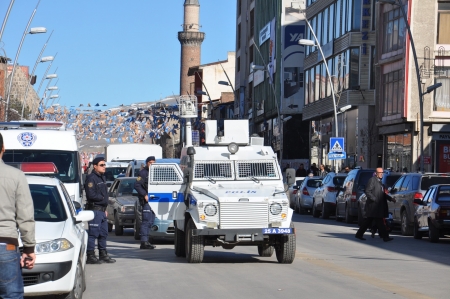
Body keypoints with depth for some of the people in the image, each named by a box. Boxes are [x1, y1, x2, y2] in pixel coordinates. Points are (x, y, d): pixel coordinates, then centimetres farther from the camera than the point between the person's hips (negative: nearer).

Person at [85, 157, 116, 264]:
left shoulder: (102, 178, 19)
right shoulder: (91, 178, -12)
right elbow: (91, 195, -20)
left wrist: (105, 209, 18)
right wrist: (102, 198, -6)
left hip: (102, 210, 10)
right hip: (94, 210, -10)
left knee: (103, 233, 13)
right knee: (93, 233, -8)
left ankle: (103, 255, 21)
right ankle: (91, 256, -6)